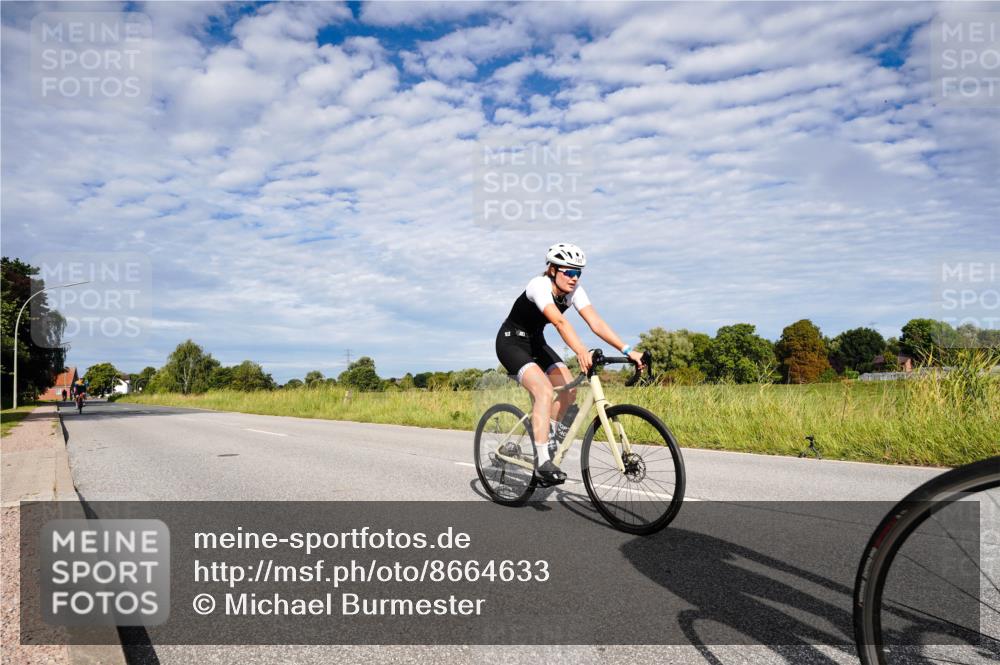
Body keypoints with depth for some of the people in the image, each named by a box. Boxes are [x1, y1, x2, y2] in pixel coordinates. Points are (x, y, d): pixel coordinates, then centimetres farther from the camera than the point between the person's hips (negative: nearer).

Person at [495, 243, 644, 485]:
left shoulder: (574, 291, -9)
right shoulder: (539, 286, -28)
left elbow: (596, 323, -20)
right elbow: (559, 322, -45)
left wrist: (628, 351, -31)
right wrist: (581, 352, -59)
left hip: (535, 342, 8)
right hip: (511, 342, -7)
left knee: (568, 390, -6)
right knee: (544, 391, -26)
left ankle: (547, 436, 16)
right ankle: (543, 460, -23)